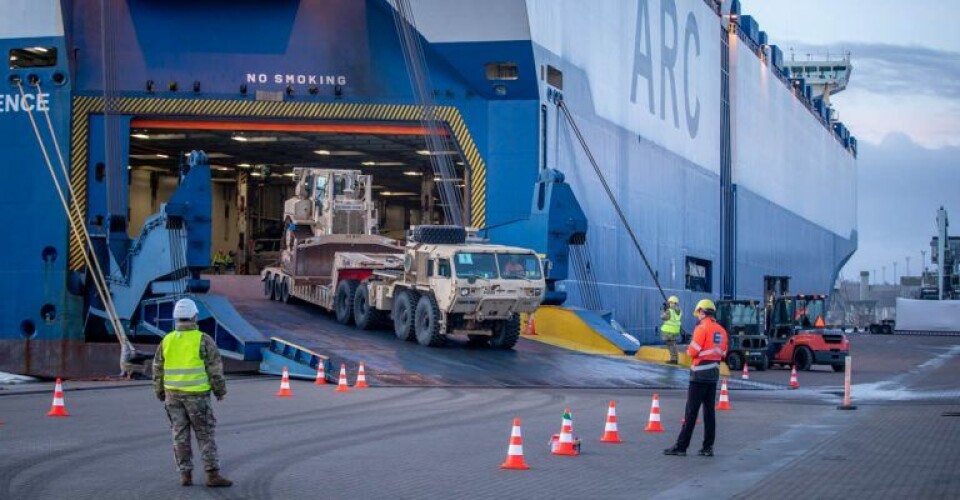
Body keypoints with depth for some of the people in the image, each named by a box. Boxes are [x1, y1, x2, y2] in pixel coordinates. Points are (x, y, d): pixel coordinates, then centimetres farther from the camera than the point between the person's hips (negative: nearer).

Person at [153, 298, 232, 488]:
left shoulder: (167, 341, 3)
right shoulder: (203, 340, -10)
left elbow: (158, 370, 8)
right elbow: (215, 368, -9)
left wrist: (160, 393, 20)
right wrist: (220, 390, 4)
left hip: (173, 394, 4)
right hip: (196, 394, -4)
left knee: (180, 435, 9)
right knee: (205, 435, 1)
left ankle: (185, 474, 8)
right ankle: (212, 474, -3)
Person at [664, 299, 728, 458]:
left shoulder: (702, 328, -11)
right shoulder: (721, 330, 10)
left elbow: (693, 352, -13)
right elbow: (723, 354, 13)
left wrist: (689, 350, 7)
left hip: (699, 375, -7)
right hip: (714, 374, 7)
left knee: (691, 412, -5)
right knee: (709, 411, 9)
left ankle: (681, 446, -4)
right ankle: (708, 447, 9)